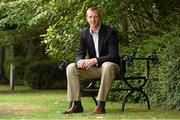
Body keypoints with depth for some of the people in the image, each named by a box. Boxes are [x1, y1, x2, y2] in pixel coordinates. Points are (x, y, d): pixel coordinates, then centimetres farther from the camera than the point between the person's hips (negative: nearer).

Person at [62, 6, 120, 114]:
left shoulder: (110, 32, -14)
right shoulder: (84, 33, 3)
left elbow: (113, 56, -20)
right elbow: (80, 53, 3)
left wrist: (95, 60, -33)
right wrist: (80, 61, -23)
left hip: (109, 66, -5)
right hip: (92, 68, 5)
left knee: (108, 66, -40)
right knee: (71, 68, -15)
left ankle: (101, 104, -35)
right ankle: (76, 104, -17)